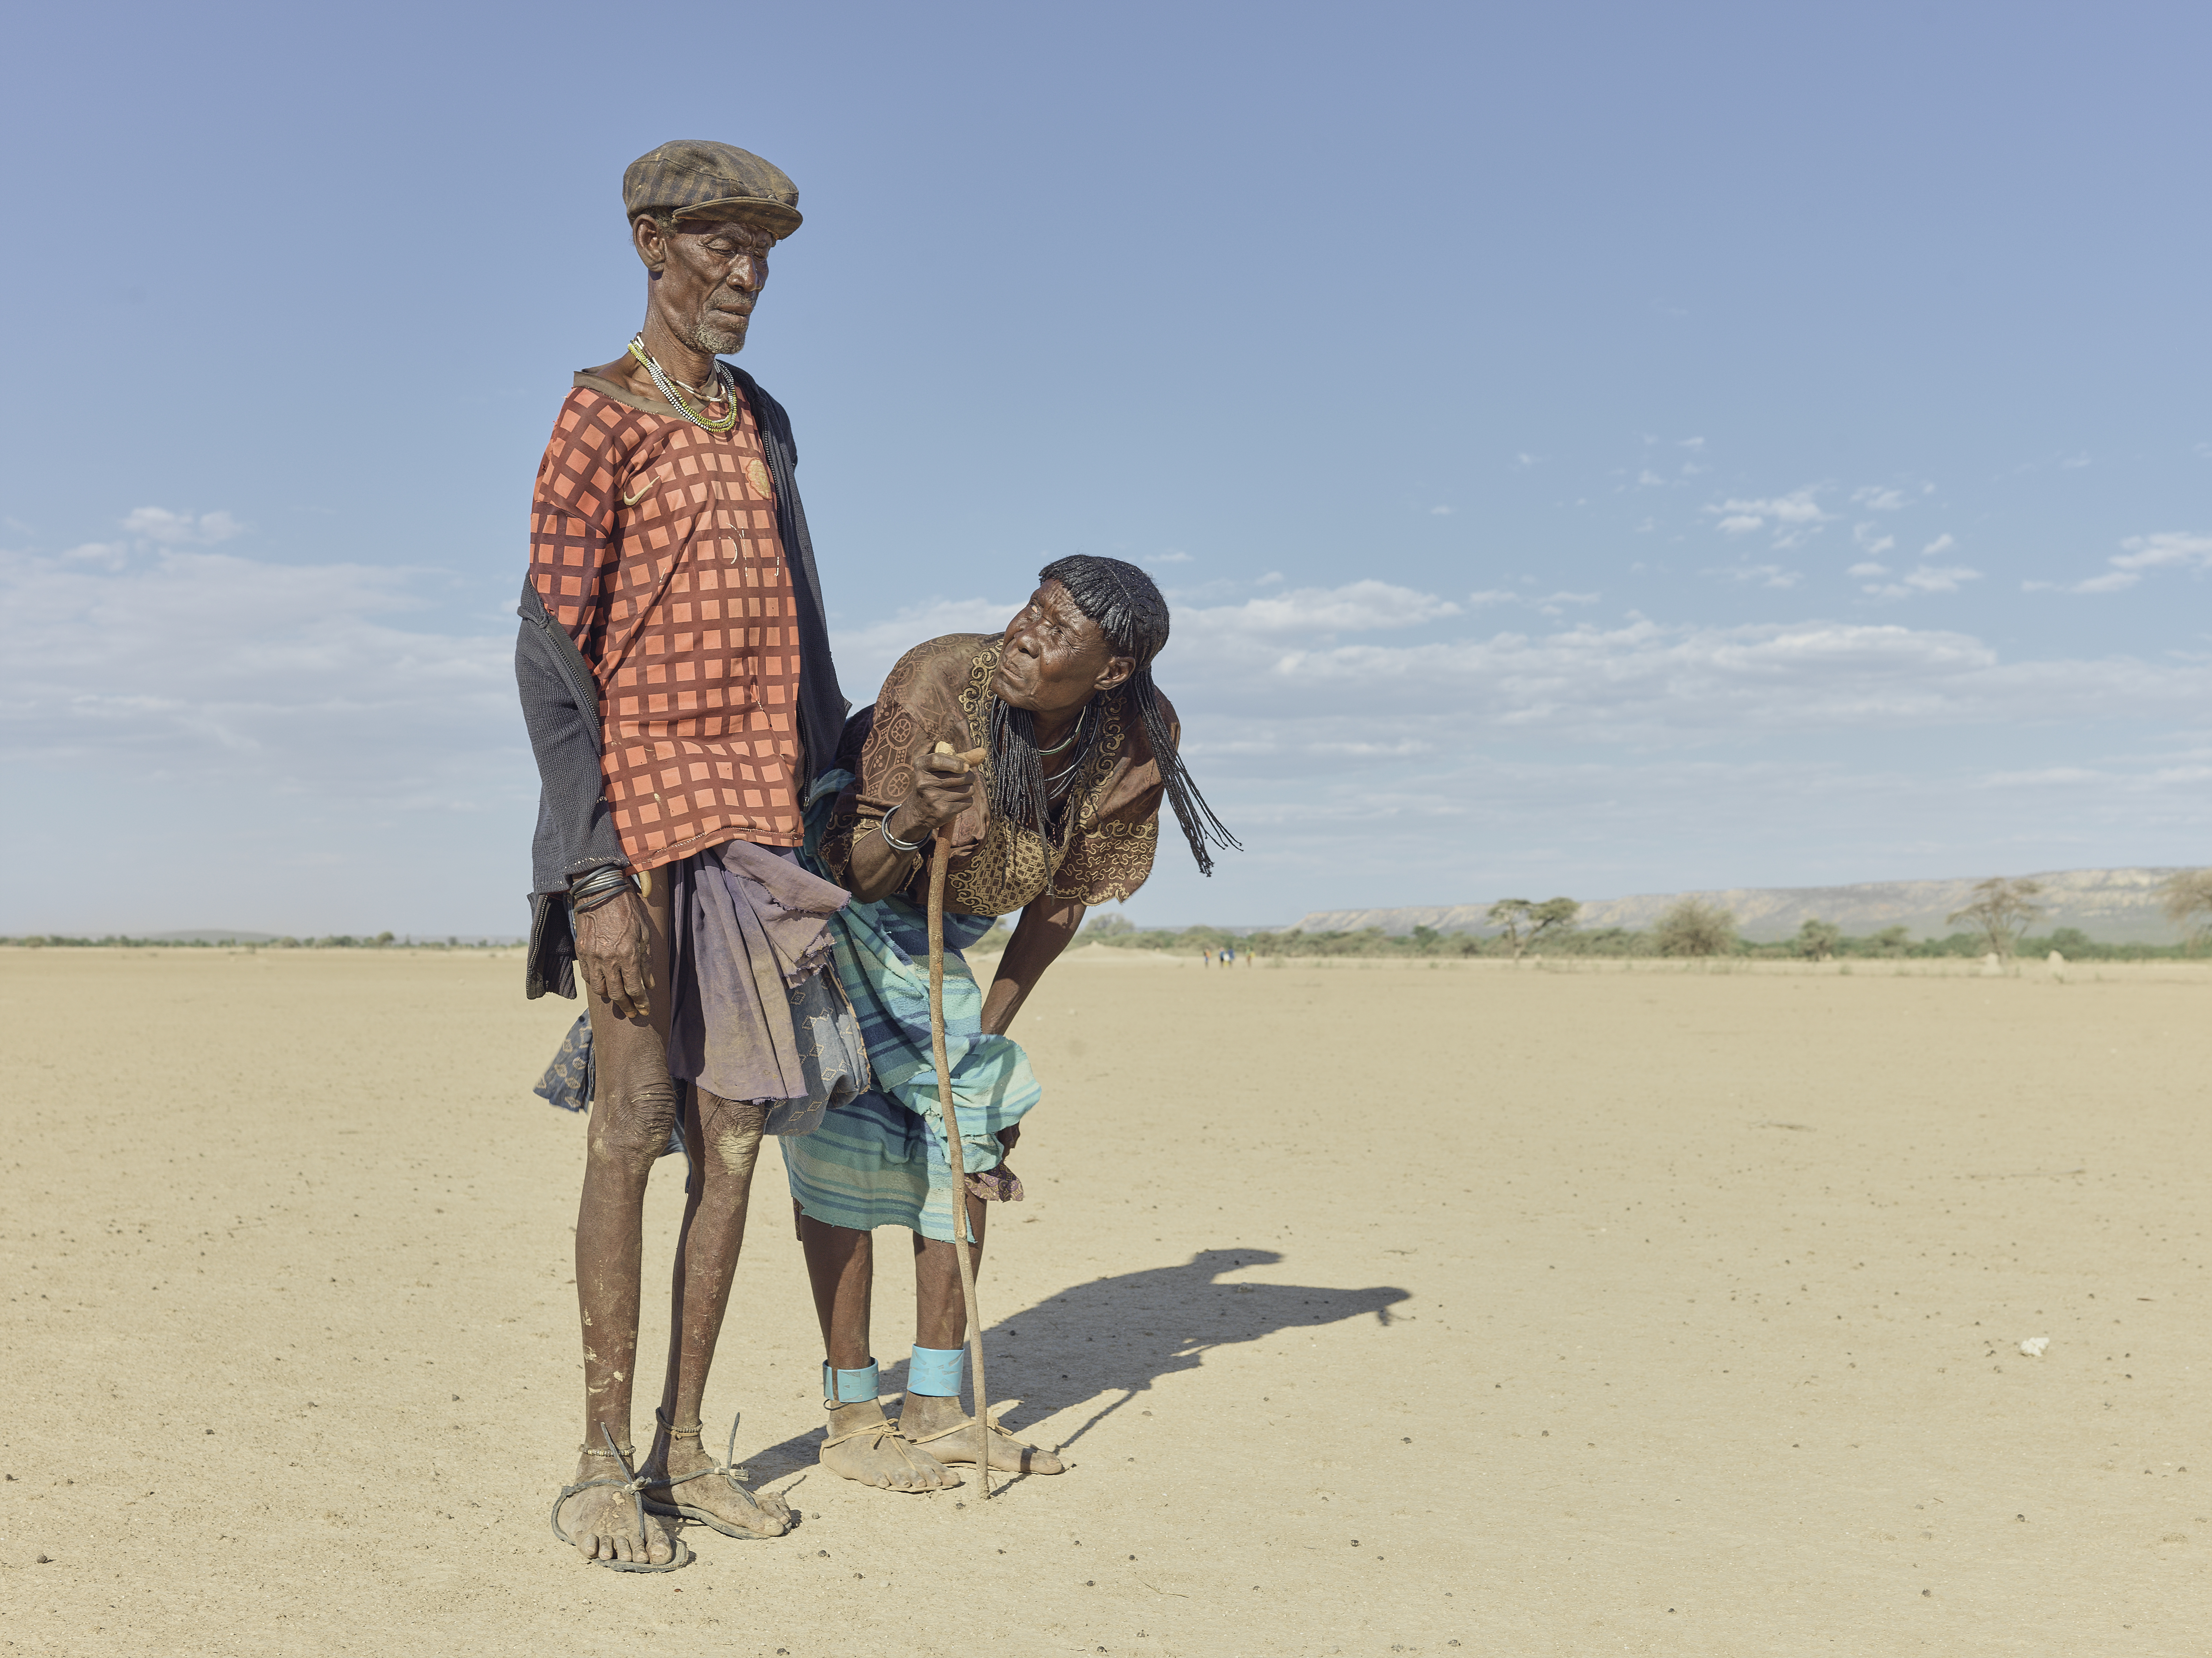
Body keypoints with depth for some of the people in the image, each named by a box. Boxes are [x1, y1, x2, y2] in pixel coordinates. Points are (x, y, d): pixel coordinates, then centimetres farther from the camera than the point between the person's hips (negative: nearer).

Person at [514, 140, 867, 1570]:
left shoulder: (762, 423, 17)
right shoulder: (601, 419, -4)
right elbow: (552, 653, -10)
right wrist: (594, 878, -16)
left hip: (757, 829, 7)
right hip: (640, 821, -6)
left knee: (736, 1131, 6)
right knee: (632, 1128, -4)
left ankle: (685, 1448, 16)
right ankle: (605, 1469, 6)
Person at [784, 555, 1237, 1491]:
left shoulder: (1130, 748, -17)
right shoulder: (936, 685, -31)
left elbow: (1063, 895, -2)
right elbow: (849, 869, -27)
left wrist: (991, 1028, 1)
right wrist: (906, 824, -49)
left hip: (930, 939, 6)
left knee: (968, 1132, 3)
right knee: (845, 1136, -11)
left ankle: (936, 1407, 12)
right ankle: (850, 1420, -3)